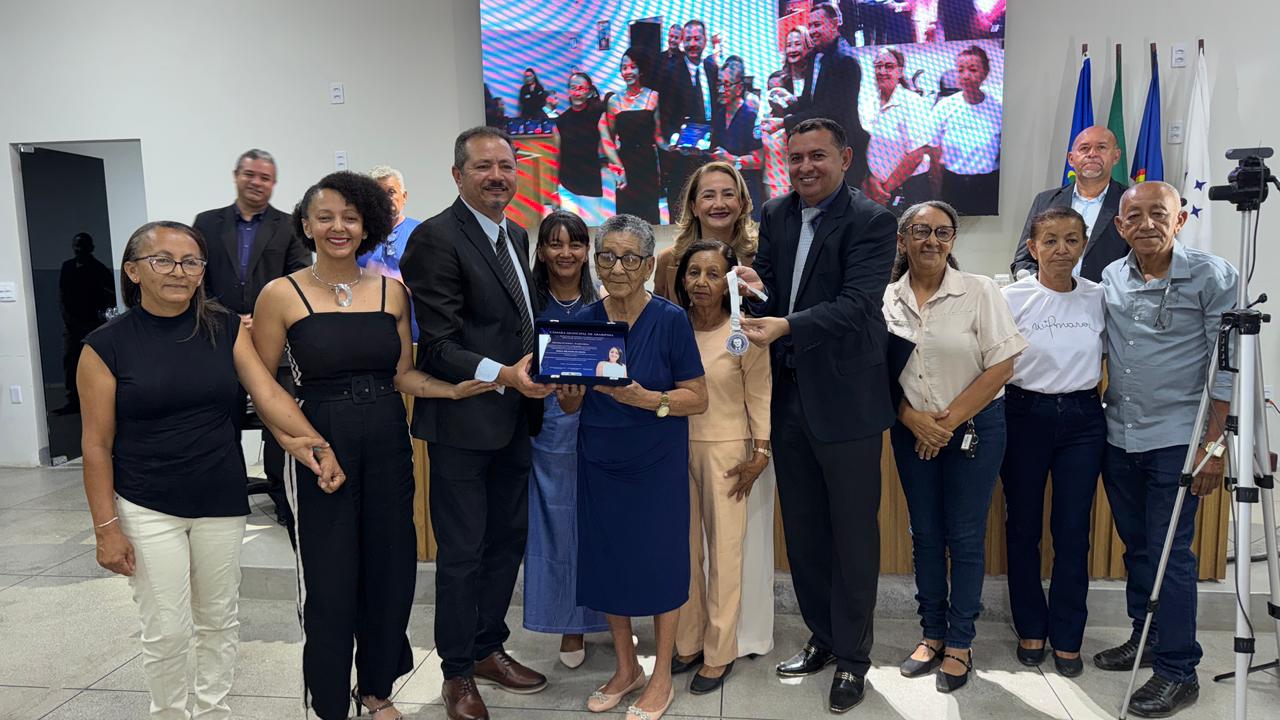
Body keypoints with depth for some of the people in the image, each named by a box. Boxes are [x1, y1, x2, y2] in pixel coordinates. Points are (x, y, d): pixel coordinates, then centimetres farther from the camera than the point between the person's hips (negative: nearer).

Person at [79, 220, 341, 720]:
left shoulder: (225, 328, -1)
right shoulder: (106, 345, -7)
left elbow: (267, 392, -10)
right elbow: (97, 445, -5)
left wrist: (316, 444, -27)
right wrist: (106, 527, -7)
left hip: (222, 500, 3)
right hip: (147, 509, -2)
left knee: (218, 619, 15)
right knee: (168, 631, 4)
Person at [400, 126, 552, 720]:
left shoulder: (515, 236, 12)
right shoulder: (436, 238, -14)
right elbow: (438, 346, -19)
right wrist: (502, 375, -30)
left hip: (513, 420, 8)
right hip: (462, 423, -8)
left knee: (507, 540, 18)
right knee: (462, 551, 5)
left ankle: (488, 649, 36)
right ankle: (457, 672, 24)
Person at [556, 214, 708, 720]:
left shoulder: (670, 320, -11)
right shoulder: (581, 322, -1)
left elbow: (698, 398, -11)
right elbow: (571, 404, 6)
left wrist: (646, 399, -27)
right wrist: (567, 393, -17)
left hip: (657, 463, -3)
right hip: (599, 463, 4)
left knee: (659, 561, 6)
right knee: (606, 560, 11)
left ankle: (662, 677, 26)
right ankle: (626, 667, 33)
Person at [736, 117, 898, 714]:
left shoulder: (871, 221, -10)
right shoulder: (775, 214, 8)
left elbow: (856, 304, -21)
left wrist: (785, 326, -33)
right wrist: (755, 288, -12)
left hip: (845, 397, -6)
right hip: (789, 395, 6)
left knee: (853, 532, 7)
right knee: (802, 529, 16)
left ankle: (852, 657, 24)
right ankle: (822, 636, 35)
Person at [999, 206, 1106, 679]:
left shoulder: (1099, 298, 2)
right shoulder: (1012, 299, -6)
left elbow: (1108, 358, 14)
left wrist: (1104, 404, 4)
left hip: (1082, 419, 2)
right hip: (1025, 416, -1)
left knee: (1073, 532, 5)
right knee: (1023, 528, 9)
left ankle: (1067, 638, 20)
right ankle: (1030, 629, 26)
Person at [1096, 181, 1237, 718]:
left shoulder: (1213, 276, -8)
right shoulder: (1110, 278, 6)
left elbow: (1225, 368, -9)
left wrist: (1212, 445, -13)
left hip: (1176, 439, -5)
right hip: (1118, 437, 5)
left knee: (1170, 554, -1)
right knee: (1135, 546, 16)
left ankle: (1178, 672, 11)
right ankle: (1144, 639, 32)